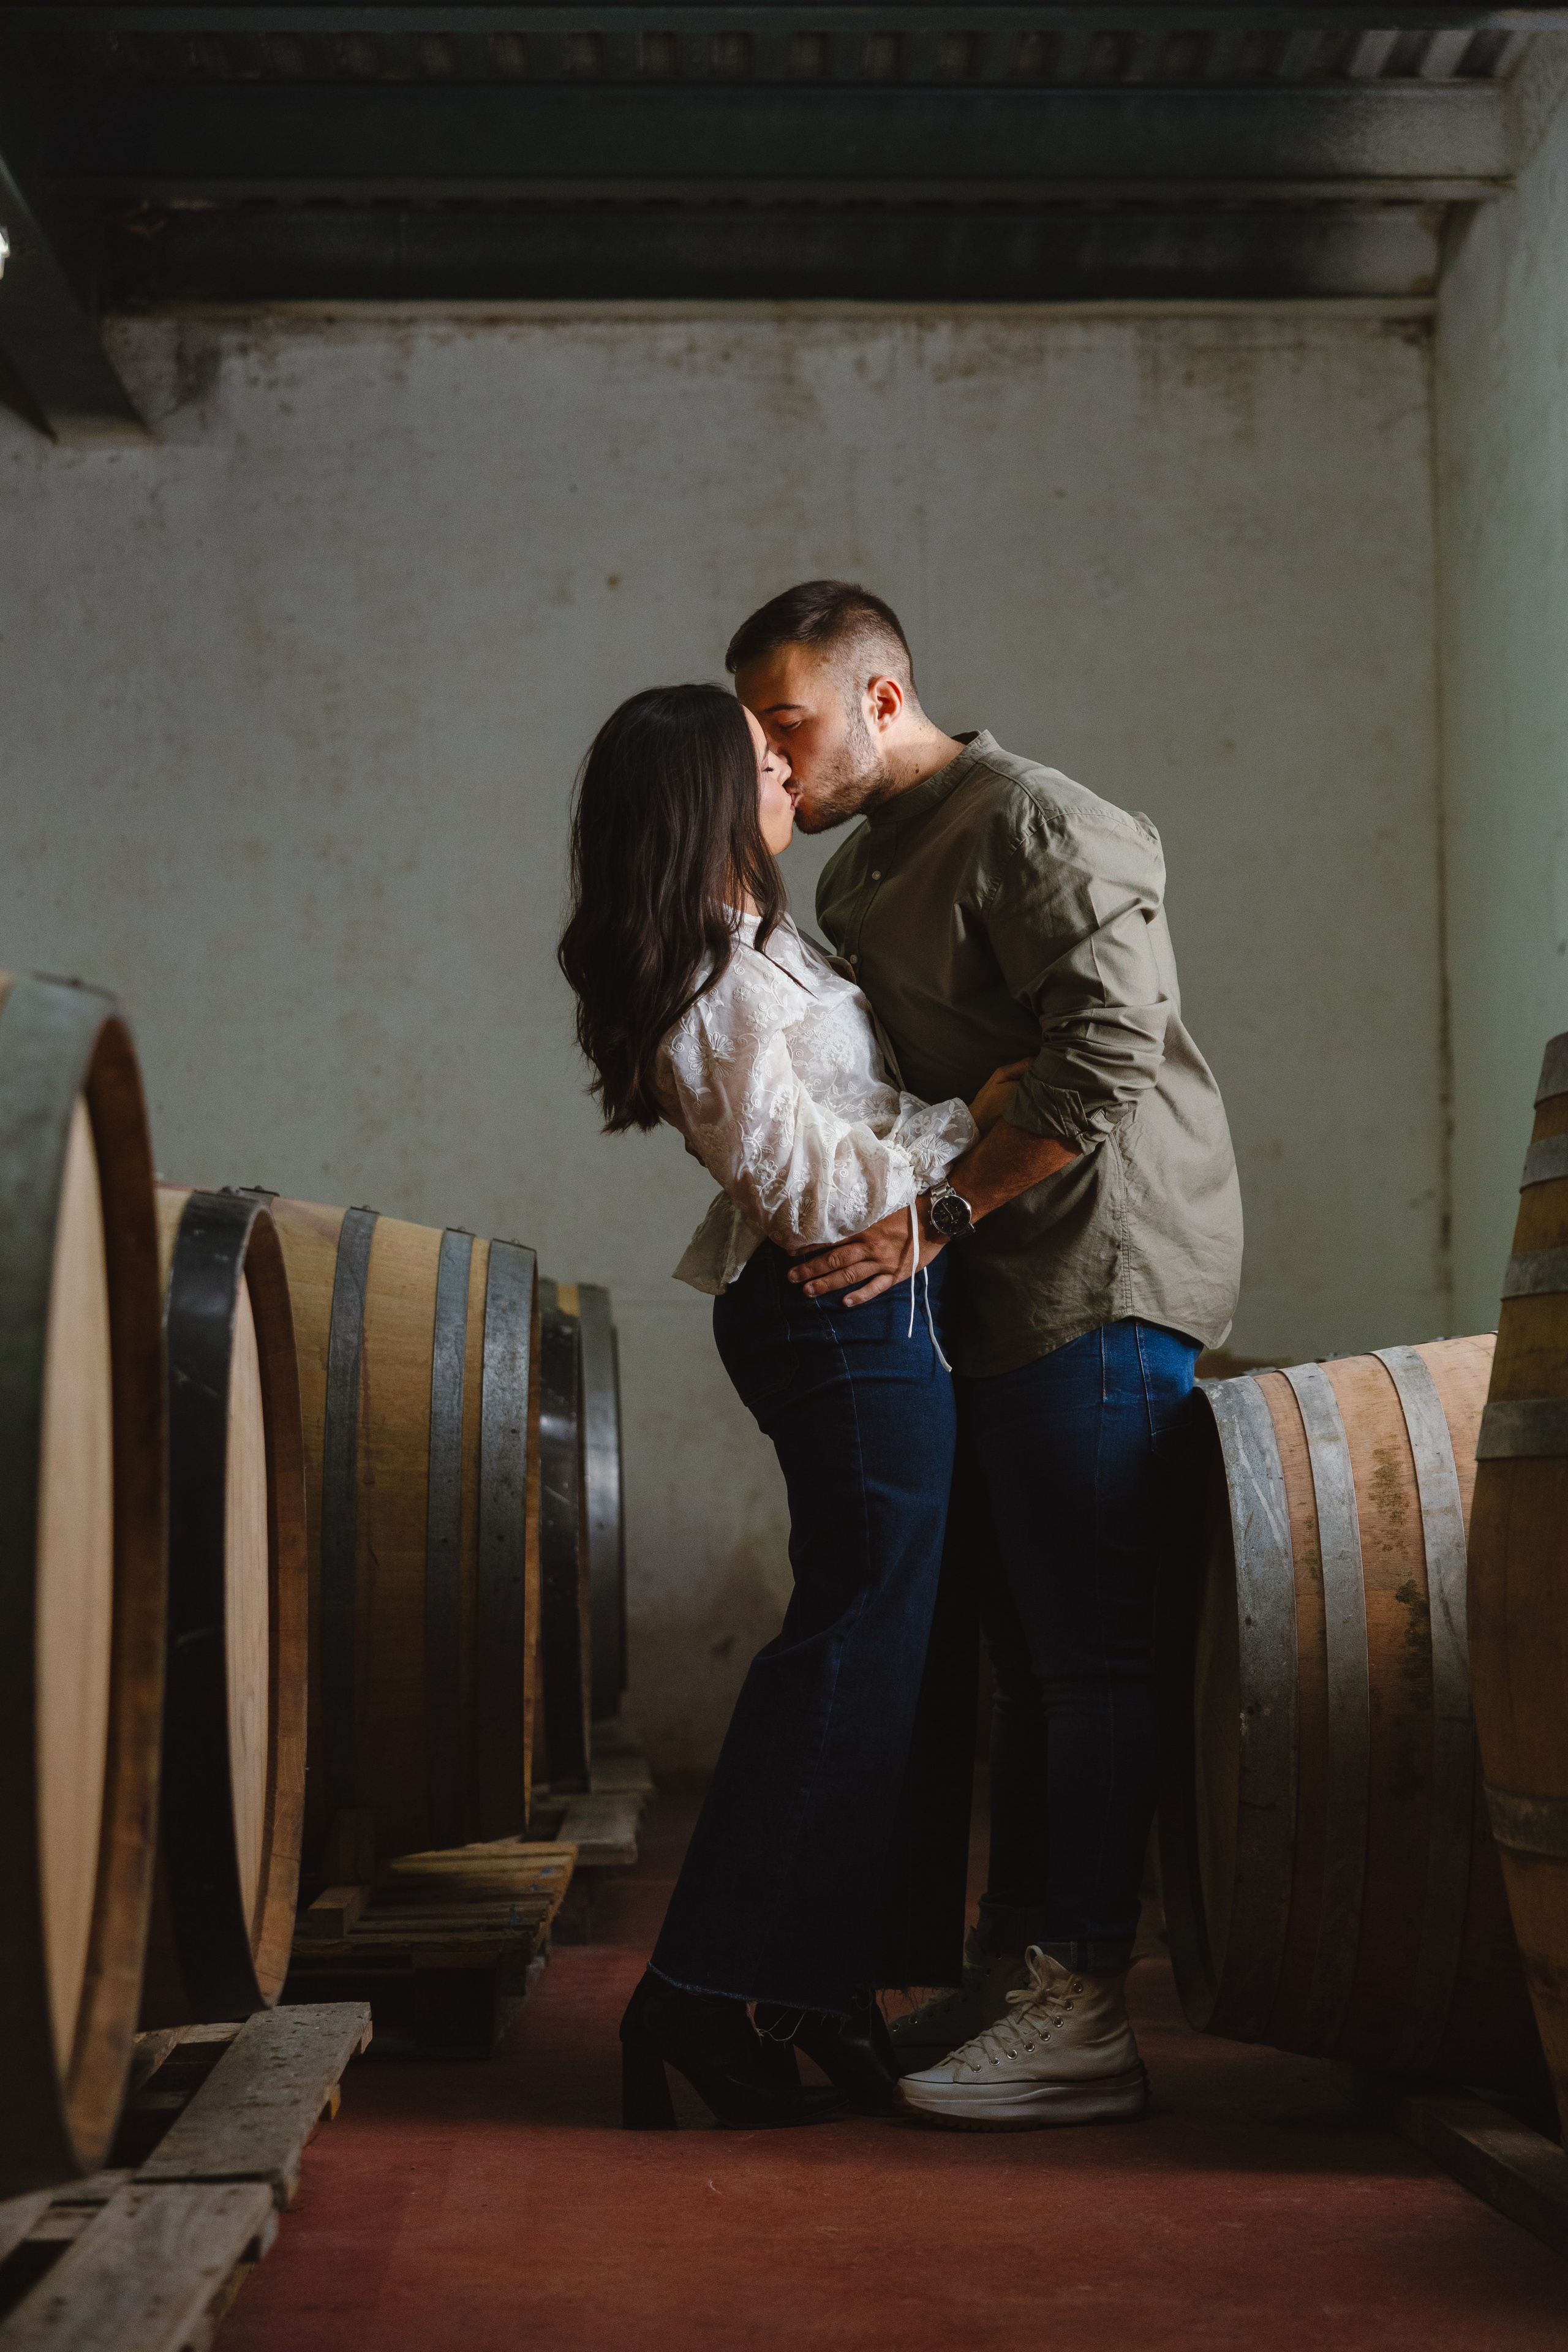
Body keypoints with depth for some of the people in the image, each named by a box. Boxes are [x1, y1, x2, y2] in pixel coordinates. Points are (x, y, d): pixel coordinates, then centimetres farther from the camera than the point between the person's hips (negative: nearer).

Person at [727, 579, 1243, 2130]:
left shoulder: (1030, 824, -11)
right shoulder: (854, 879, 18)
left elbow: (1107, 1056, -21)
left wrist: (940, 1214, -20)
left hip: (1099, 1273, -9)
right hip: (993, 1297, 10)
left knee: (1088, 1649, -9)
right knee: (1022, 1641, 13)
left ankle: (1081, 2016, -7)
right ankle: (1011, 1965, 22)